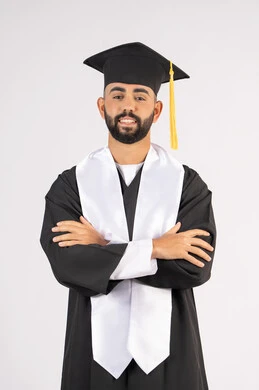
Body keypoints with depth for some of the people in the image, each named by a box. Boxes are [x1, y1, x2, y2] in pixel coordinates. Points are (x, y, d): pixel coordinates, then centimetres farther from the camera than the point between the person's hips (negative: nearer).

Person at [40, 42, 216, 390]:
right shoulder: (70, 186, -3)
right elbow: (66, 265, -16)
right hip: (97, 349, 0)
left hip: (167, 350, 0)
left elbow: (196, 267, -16)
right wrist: (154, 248, -19)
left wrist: (103, 249, -15)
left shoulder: (188, 185, -4)